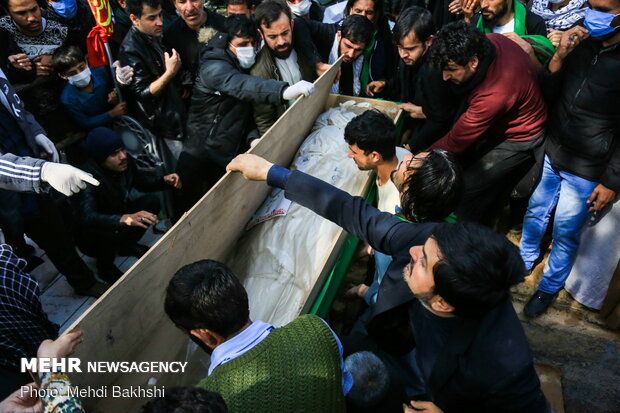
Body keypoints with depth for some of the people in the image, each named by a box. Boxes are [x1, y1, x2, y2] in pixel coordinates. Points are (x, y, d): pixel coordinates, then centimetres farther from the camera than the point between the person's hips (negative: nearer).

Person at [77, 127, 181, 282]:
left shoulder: (125, 162, -15)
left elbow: (142, 182, 5)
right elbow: (87, 217, -47)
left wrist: (164, 180, -16)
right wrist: (125, 219, -63)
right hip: (92, 236, -6)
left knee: (152, 201, -9)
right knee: (112, 233, -36)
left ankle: (127, 245, 10)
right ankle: (105, 267, -2)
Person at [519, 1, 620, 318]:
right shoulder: (582, 42, -7)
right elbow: (545, 94, -1)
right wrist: (559, 58, -18)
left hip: (586, 171, -4)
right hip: (550, 152, 4)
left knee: (565, 232, 10)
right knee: (535, 211, 20)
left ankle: (550, 287, 33)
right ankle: (524, 261, 46)